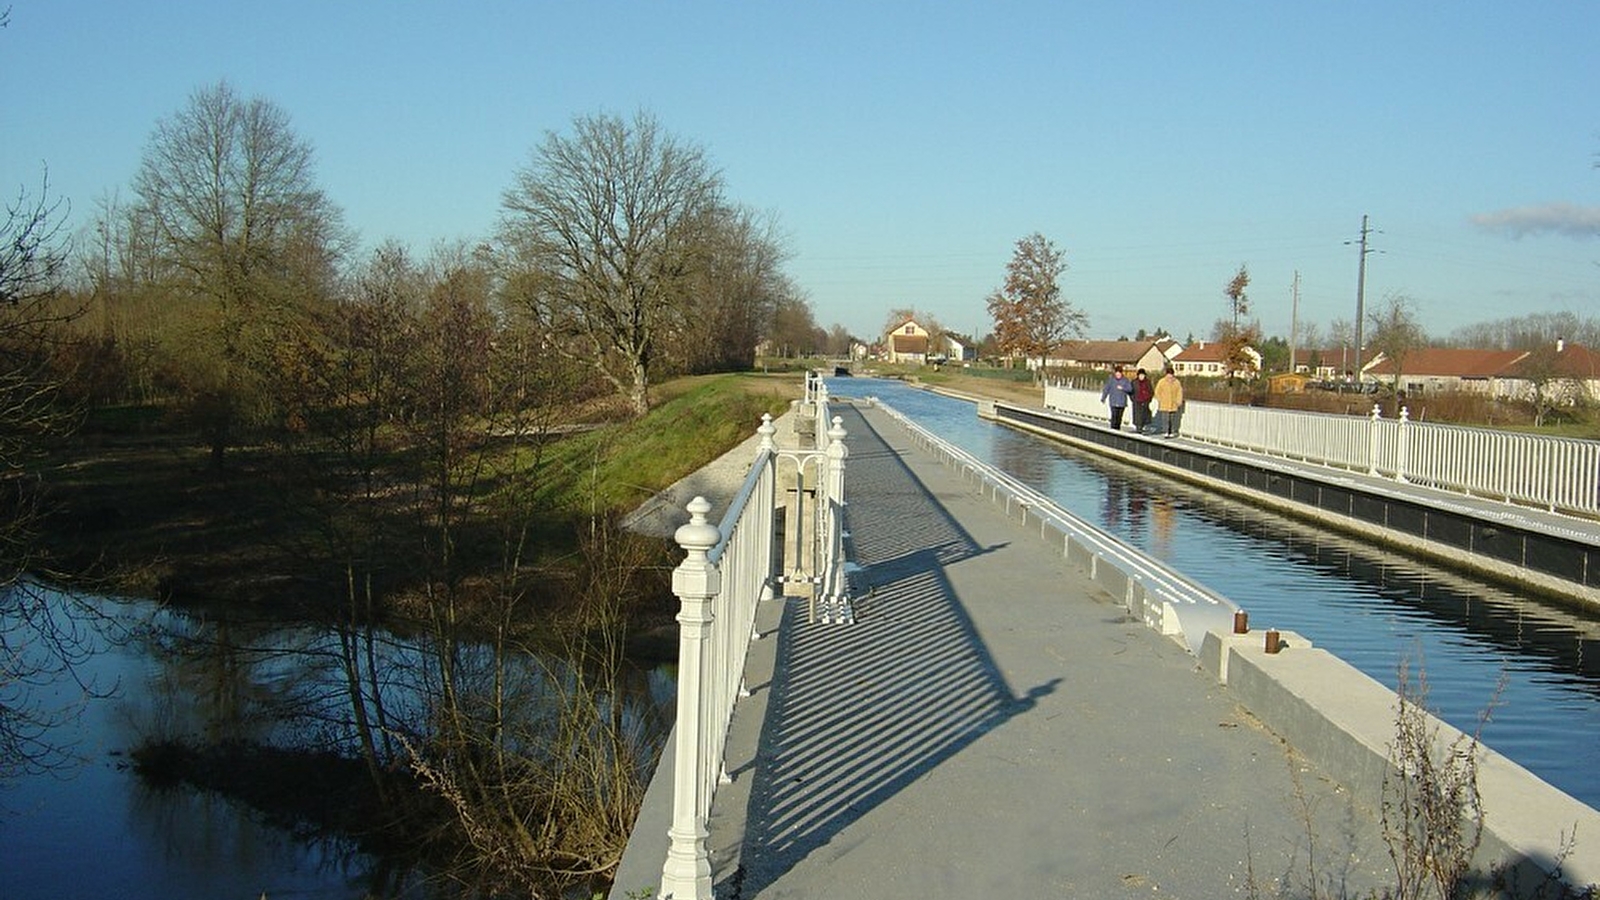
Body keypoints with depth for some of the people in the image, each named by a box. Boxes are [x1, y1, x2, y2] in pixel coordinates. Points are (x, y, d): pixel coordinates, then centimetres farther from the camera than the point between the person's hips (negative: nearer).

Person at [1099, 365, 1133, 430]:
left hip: (1122, 402, 2)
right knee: (1114, 415, -12)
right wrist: (1103, 398, 10)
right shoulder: (1111, 379, -2)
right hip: (1113, 402, -2)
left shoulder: (1125, 380, 0)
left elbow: (1130, 389, -3)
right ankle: (1113, 429, -9)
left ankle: (1118, 428, 19)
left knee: (1119, 416, 8)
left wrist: (1122, 388, -19)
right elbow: (1106, 389, 5)